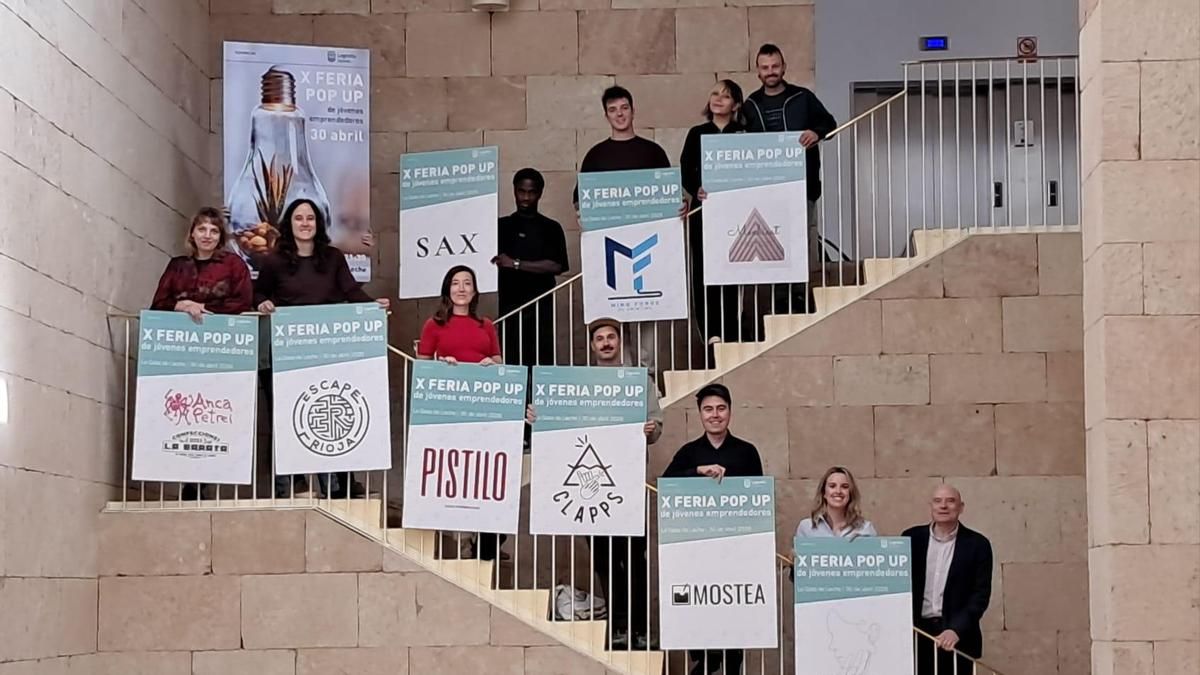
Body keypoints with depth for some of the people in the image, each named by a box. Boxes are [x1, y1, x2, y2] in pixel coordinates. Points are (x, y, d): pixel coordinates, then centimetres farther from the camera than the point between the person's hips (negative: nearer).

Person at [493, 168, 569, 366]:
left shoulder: (550, 228, 7)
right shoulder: (502, 226, 13)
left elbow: (556, 266, -6)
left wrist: (516, 264, -11)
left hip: (541, 308, -1)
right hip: (509, 307, 1)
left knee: (541, 363, -7)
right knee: (510, 363, -5)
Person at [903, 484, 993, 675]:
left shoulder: (977, 544, 0)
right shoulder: (912, 538, 5)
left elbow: (981, 594, -5)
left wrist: (956, 629, -17)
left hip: (957, 636, -1)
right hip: (916, 632, 1)